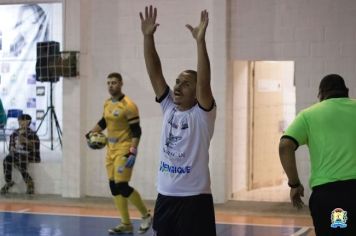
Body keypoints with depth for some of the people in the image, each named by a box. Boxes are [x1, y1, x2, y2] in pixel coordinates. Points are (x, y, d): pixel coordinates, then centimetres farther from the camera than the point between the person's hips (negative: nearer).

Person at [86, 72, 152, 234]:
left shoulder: (128, 105, -15)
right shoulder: (107, 103, 9)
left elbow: (136, 131, -17)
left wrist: (133, 153, -24)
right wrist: (91, 133, 10)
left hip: (124, 150, -8)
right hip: (111, 150, 8)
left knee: (122, 186, -12)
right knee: (114, 187, 6)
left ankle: (146, 216, 8)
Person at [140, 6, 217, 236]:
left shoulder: (202, 114, -8)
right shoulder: (169, 108, 5)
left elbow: (204, 80, -24)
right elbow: (154, 72, -2)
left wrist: (200, 41, -32)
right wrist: (148, 37, -12)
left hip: (194, 198, -6)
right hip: (166, 195, 6)